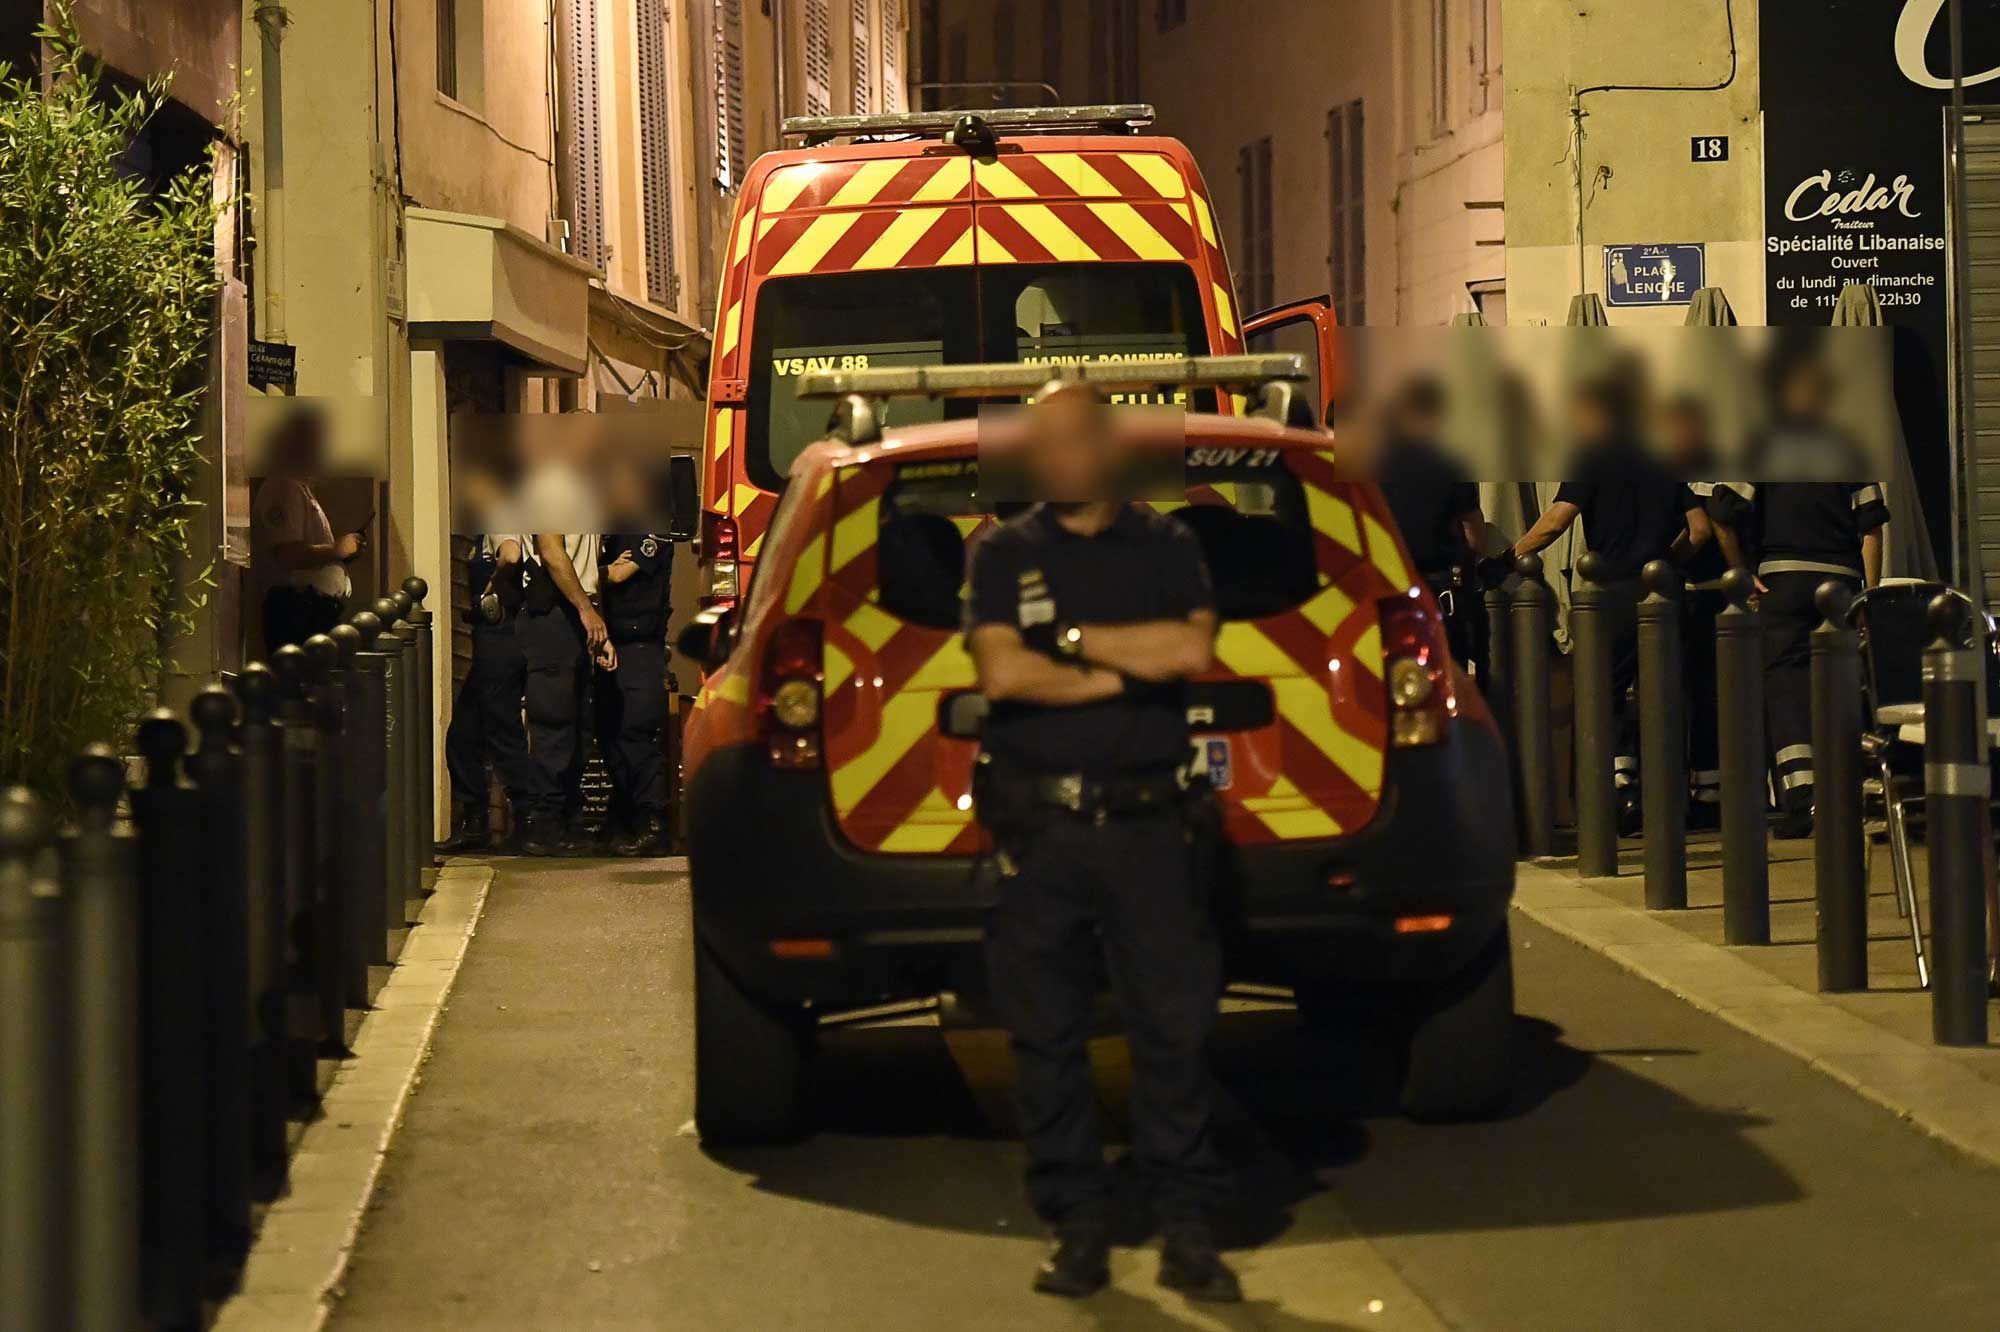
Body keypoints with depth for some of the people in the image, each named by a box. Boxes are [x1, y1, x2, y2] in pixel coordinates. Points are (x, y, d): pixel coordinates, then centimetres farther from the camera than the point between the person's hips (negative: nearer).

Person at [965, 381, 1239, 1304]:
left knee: (1174, 1026, -2)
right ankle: (1078, 1226, 10)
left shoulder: (1166, 547, 11)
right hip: (1036, 827, 0)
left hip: (1146, 821, 0)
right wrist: (1124, 671, -4)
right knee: (1046, 1035, 2)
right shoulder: (1002, 554, 9)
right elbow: (1002, 672, -7)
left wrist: (1071, 640, -6)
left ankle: (1186, 1227, 4)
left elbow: (1192, 649, -7)